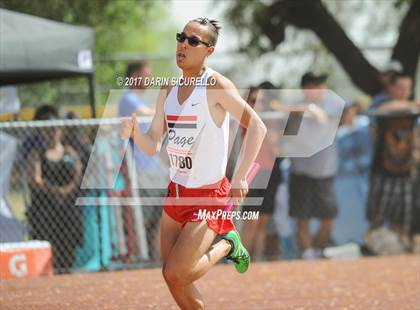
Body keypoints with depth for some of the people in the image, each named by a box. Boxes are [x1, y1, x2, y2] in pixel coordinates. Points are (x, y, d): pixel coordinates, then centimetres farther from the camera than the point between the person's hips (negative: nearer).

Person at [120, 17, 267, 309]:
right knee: (173, 279, 8)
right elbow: (153, 146, 6)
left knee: (175, 275, -12)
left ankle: (227, 245, 12)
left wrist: (240, 177, -25)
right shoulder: (169, 90, 6)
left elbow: (257, 126, -18)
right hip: (176, 192, 7)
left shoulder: (216, 85, -14)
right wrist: (134, 131, -16)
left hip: (210, 195, -7)